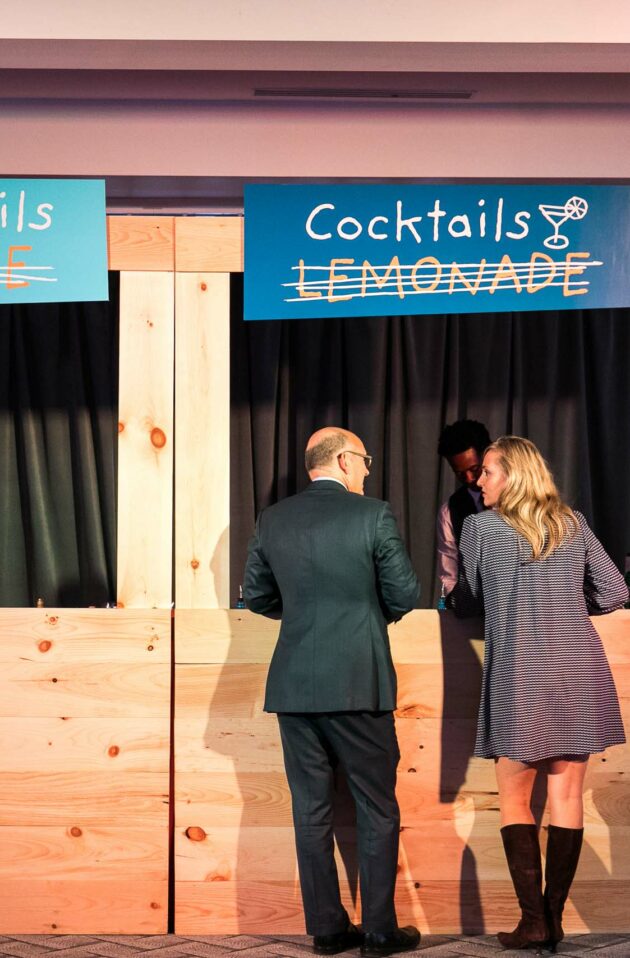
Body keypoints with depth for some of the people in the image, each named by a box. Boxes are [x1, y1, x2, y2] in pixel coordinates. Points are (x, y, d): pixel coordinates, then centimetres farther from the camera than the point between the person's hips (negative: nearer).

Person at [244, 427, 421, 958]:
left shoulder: (273, 519, 5)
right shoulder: (373, 514, -6)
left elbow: (257, 596, 12)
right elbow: (404, 595, -3)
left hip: (294, 686, 4)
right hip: (359, 685, -4)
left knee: (311, 810, 9)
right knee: (378, 810, 7)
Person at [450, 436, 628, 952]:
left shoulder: (480, 527, 1)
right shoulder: (573, 523, 10)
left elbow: (467, 603, 10)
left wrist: (471, 598, 33)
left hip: (521, 674, -3)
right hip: (579, 671, 3)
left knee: (515, 799, 7)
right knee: (566, 797, 6)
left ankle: (533, 921, 1)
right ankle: (554, 919, 6)